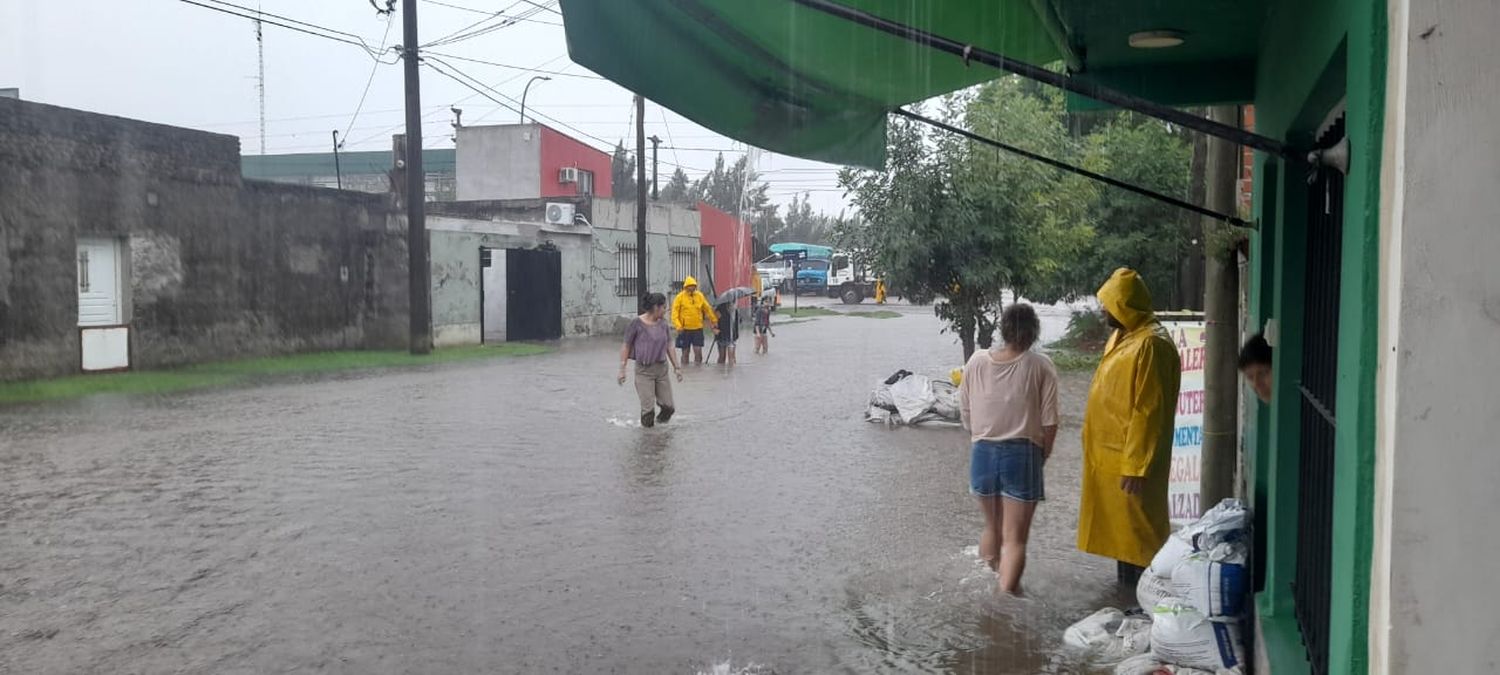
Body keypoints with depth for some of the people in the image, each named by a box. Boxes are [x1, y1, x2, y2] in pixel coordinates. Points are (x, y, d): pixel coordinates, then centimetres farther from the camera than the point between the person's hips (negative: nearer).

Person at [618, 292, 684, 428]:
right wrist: (622, 370, -8)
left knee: (668, 407, 2)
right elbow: (626, 347, -5)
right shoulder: (637, 324, -10)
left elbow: (669, 346, 11)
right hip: (644, 370, -5)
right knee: (648, 409, -11)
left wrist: (676, 367, 9)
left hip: (662, 368, 5)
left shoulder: (663, 323, 4)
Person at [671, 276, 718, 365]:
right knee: (685, 352, 7)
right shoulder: (680, 297, -4)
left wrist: (714, 321, 15)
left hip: (698, 329, 2)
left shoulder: (700, 296, 4)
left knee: (698, 351, -3)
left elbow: (708, 309, 13)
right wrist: (678, 326, -19)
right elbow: (675, 313, -8)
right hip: (685, 330, -2)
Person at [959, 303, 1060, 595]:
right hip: (1022, 454, -4)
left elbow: (965, 414, 5)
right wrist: (1041, 457, 8)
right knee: (1015, 538, 4)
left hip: (982, 452, 4)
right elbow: (1049, 422, -8)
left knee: (992, 527, 24)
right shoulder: (1041, 366, -9)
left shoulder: (977, 361, -2)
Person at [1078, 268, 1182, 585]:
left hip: (1130, 459, -10)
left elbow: (1149, 411, -22)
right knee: (1120, 532, 18)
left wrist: (1136, 467, -23)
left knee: (1138, 535, 0)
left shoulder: (1150, 344, -19)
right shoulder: (1121, 337, 12)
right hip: (1110, 456, 10)